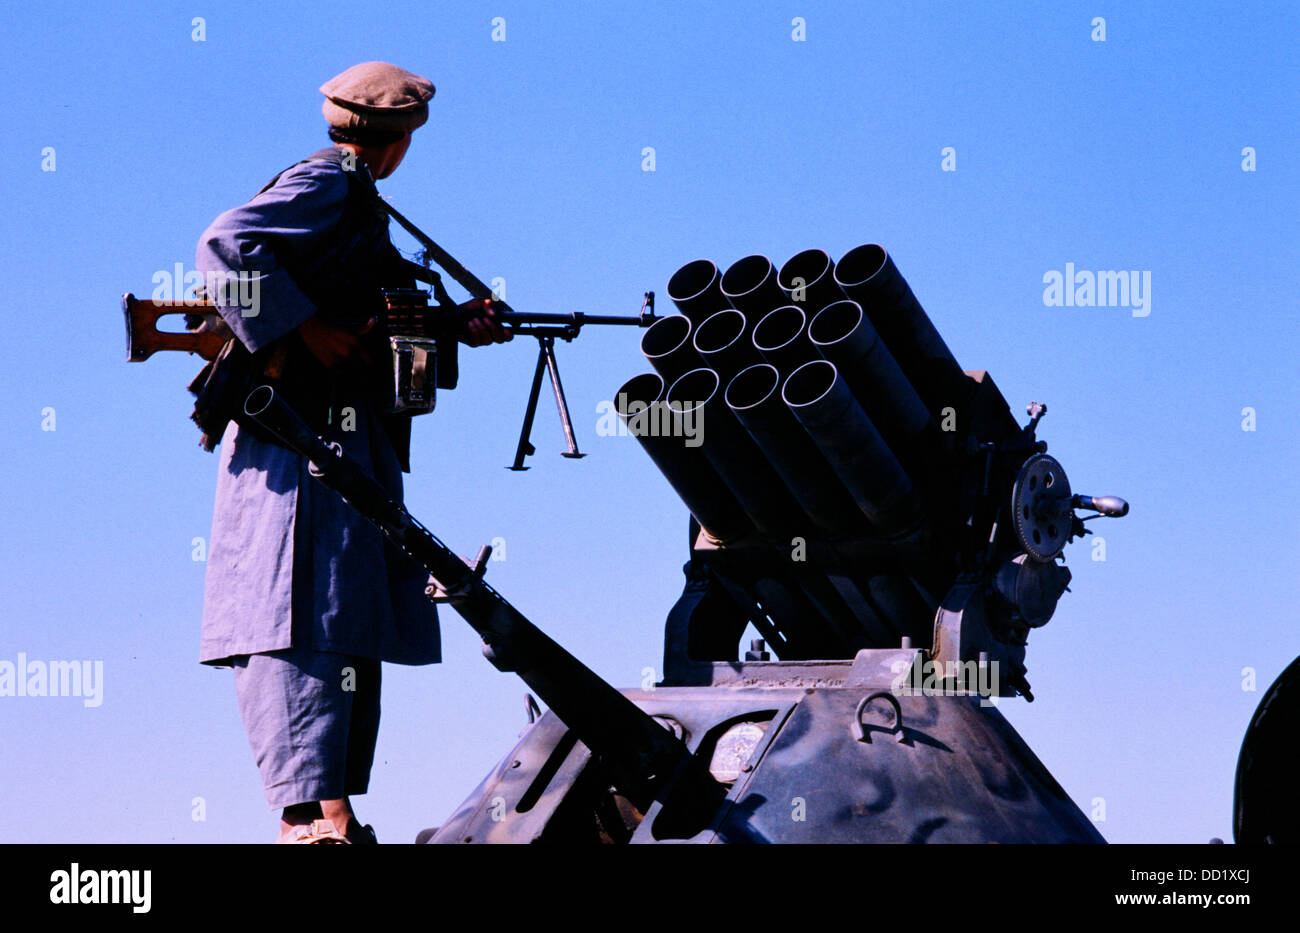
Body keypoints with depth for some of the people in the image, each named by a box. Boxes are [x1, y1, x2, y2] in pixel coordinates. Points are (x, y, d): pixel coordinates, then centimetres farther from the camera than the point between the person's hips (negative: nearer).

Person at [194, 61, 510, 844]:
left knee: (352, 628, 9)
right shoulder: (329, 183, -5)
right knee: (304, 619, -15)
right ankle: (315, 816, -21)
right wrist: (307, 328, -19)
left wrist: (456, 326, 17)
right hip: (305, 437, -10)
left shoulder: (350, 199, 24)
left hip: (352, 444, 10)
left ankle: (331, 816, 11)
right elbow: (226, 243, -19)